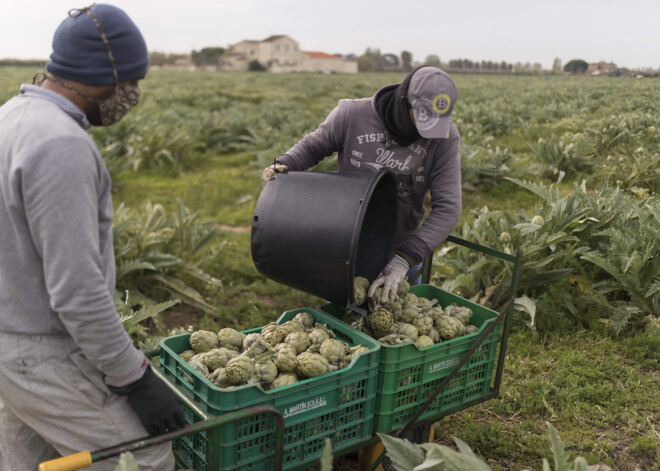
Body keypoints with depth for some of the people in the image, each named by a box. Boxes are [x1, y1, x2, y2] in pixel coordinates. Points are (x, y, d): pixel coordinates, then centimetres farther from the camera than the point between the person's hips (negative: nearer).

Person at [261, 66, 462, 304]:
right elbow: (313, 146, 0)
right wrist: (283, 165, -22)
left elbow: (447, 208, -24)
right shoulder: (352, 115, -19)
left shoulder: (445, 137, -18)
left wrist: (404, 261, -35)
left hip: (403, 250, 1)